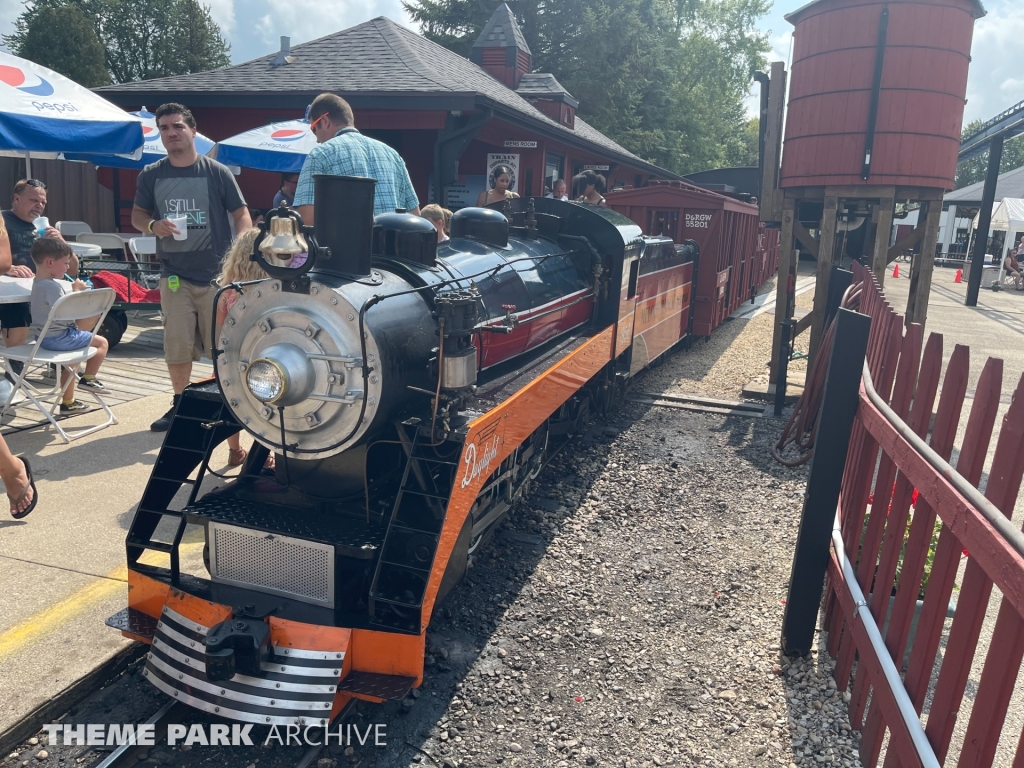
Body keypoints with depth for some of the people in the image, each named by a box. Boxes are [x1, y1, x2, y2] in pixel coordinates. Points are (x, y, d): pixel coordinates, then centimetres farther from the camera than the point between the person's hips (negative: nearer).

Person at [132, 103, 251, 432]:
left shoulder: (217, 173, -1)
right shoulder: (150, 176, 7)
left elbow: (241, 214, -1)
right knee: (176, 345, 5)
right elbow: (137, 215, 15)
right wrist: (153, 225, -9)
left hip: (217, 273, -2)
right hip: (174, 275, 3)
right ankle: (180, 404, 21)